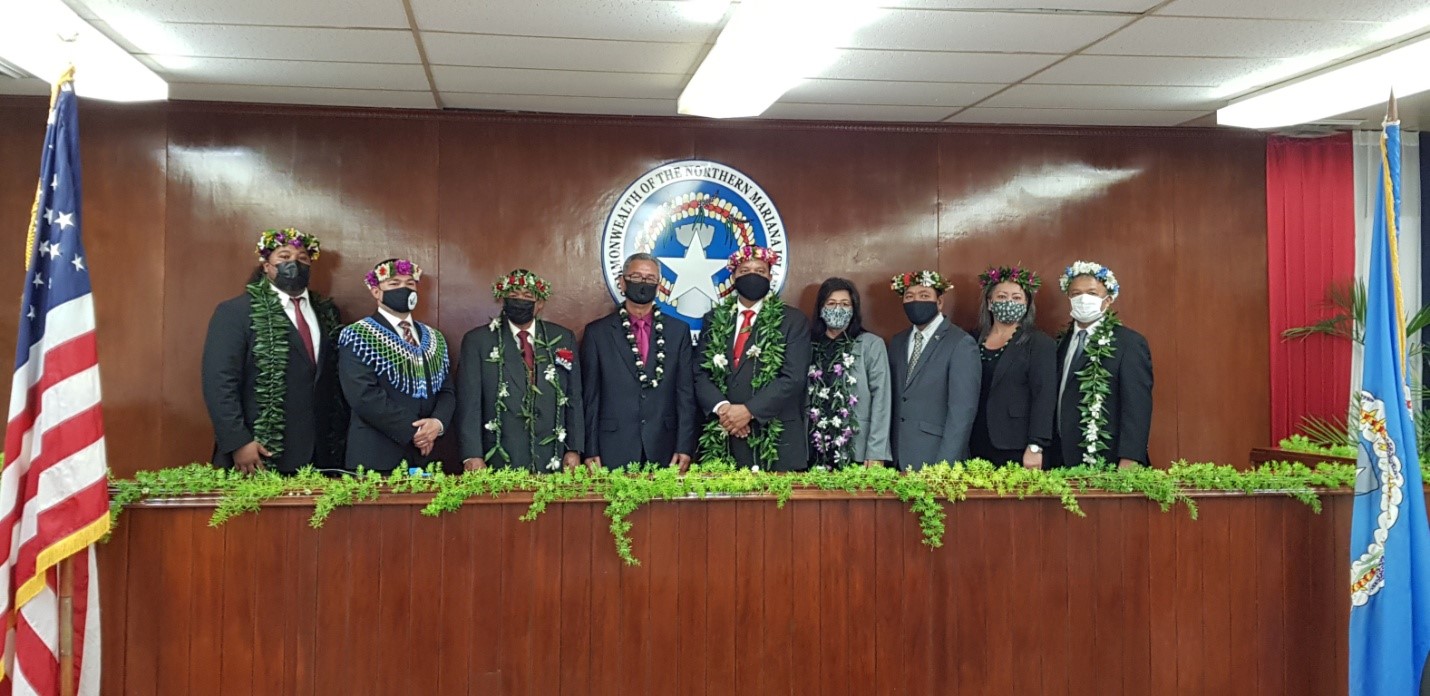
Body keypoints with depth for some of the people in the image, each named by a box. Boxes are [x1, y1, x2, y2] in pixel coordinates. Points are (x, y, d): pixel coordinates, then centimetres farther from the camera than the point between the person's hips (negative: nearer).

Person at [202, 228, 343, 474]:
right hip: (261, 455, -4)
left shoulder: (326, 312, 14)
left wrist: (340, 442, 7)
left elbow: (335, 381, 13)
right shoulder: (235, 312, -2)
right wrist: (238, 442, -16)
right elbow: (219, 382, -9)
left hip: (320, 456, 4)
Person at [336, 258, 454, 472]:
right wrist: (412, 432, -16)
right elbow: (364, 394, -15)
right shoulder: (358, 337, -4)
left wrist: (438, 422, -11)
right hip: (376, 457, -5)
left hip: (424, 457, 5)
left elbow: (447, 391, 10)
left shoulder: (435, 340, 15)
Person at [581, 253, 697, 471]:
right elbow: (590, 396, 4)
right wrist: (591, 451, -2)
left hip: (664, 451, 1)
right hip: (614, 452, -1)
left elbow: (686, 393, 6)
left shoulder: (678, 330, 8)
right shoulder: (597, 332, 5)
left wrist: (685, 447, -1)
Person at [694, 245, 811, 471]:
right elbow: (700, 372, 6)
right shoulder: (714, 319, 12)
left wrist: (749, 410, -16)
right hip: (722, 438, 2)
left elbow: (793, 378, -8)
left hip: (777, 439, -2)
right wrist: (722, 407, -13)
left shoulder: (793, 321, 2)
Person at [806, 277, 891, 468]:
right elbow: (801, 396, 10)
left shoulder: (872, 344, 0)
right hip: (815, 451, 3)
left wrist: (876, 452, -11)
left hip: (856, 451, -3)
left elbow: (881, 399, -5)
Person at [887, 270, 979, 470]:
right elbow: (892, 400, 12)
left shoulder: (961, 344, -8)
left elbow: (962, 410, -13)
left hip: (934, 460, -5)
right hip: (897, 460, 5)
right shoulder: (897, 342, 12)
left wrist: (945, 465, -18)